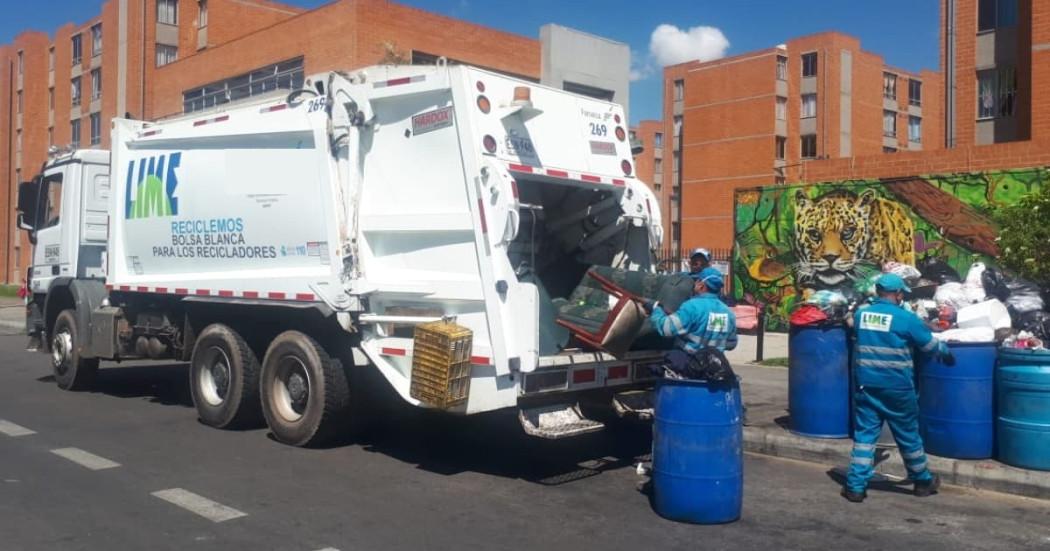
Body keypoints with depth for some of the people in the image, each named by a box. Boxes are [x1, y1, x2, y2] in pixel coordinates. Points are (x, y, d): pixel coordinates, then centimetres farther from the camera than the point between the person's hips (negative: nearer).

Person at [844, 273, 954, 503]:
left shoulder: (861, 314, 3)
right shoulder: (906, 318, -10)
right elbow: (930, 344, 2)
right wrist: (947, 353, 22)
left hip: (865, 386, 3)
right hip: (896, 389, -3)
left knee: (864, 434, 6)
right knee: (908, 435, 13)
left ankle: (856, 487, 3)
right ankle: (923, 482, 32)